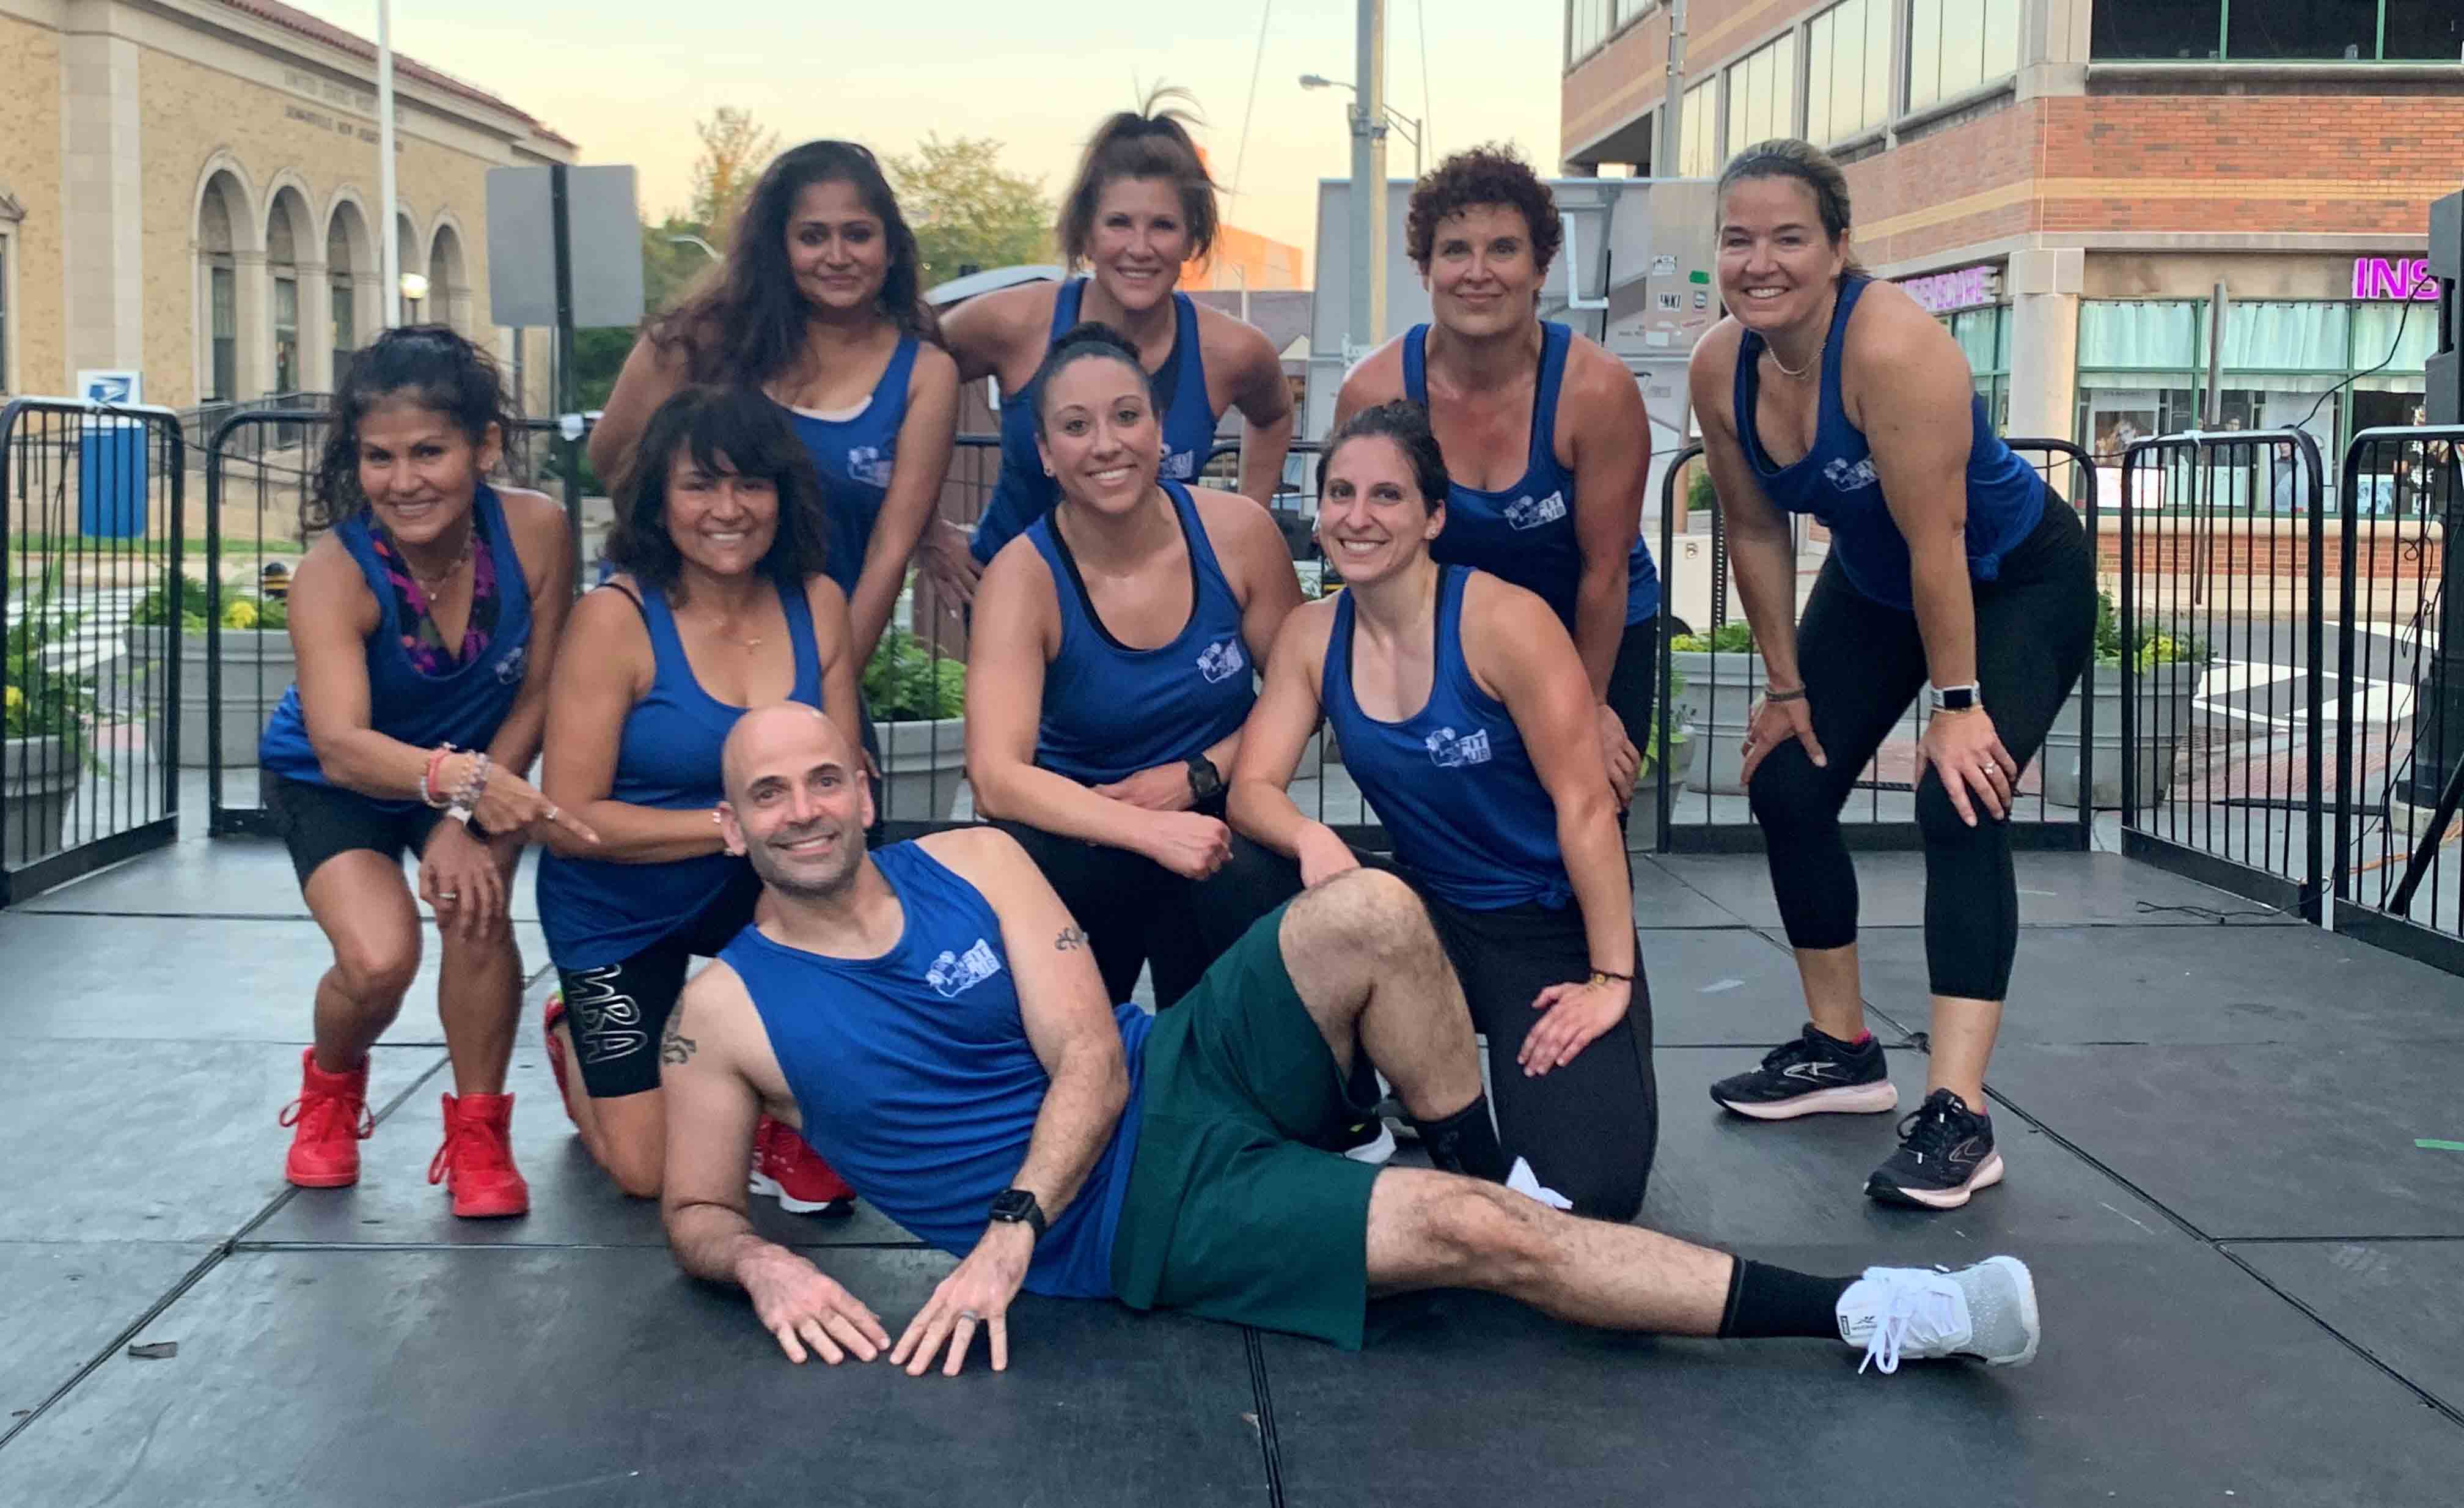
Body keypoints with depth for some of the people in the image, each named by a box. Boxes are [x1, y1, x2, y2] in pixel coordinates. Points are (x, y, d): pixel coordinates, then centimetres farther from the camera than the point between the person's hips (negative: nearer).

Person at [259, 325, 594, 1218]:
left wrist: (467, 820, -24)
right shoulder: (332, 575, -33)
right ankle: (331, 1087, 15)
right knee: (379, 959, -23)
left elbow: (536, 697, -16)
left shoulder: (535, 531, -27)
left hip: (478, 764, 2)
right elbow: (342, 745, -45)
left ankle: (479, 1131, -1)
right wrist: (457, 779, -62)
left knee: (473, 904, -26)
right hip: (331, 782, -2)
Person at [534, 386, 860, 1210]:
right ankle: (578, 1040, 33)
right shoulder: (616, 618, -21)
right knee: (650, 1170, -2)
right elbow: (571, 818, -22)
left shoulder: (817, 603, -10)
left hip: (749, 892, 3)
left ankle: (787, 1121, -7)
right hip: (616, 916, -3)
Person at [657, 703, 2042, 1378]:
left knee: (1370, 913, -24)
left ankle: (1489, 1176, -2)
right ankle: (1866, 1316, -17)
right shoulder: (728, 1010, -3)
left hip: (1180, 1080, 4)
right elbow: (695, 1213, 4)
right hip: (1142, 1223, -4)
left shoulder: (974, 865, 2)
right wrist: (763, 1266, -22)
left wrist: (1005, 1232, -20)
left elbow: (1092, 1060, -5)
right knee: (1469, 1235, -21)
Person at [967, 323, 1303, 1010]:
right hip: (1082, 834, -1)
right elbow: (996, 778, -24)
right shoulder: (1025, 576, -12)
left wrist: (1196, 775, -9)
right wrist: (1153, 831, -36)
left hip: (1220, 819, 1)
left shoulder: (1236, 532, -5)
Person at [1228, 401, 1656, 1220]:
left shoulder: (1504, 621, -19)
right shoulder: (1311, 636, -2)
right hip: (1431, 916, 5)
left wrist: (1612, 979, -19)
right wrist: (1312, 838, -31)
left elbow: (1584, 803, -18)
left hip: (1558, 927, -4)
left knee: (1584, 1189, -20)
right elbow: (1253, 784, -8)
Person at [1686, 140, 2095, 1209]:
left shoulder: (1893, 348, -35)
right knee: (1787, 789, 4)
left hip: (2018, 582, -7)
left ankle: (1957, 1114, -25)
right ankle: (1841, 1050, 22)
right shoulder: (1721, 368, -14)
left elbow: (1936, 541, -32)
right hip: (1873, 581, 7)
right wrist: (1786, 685, 0)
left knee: (1960, 805, -23)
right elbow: (1756, 533, -4)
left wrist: (1957, 703, -28)